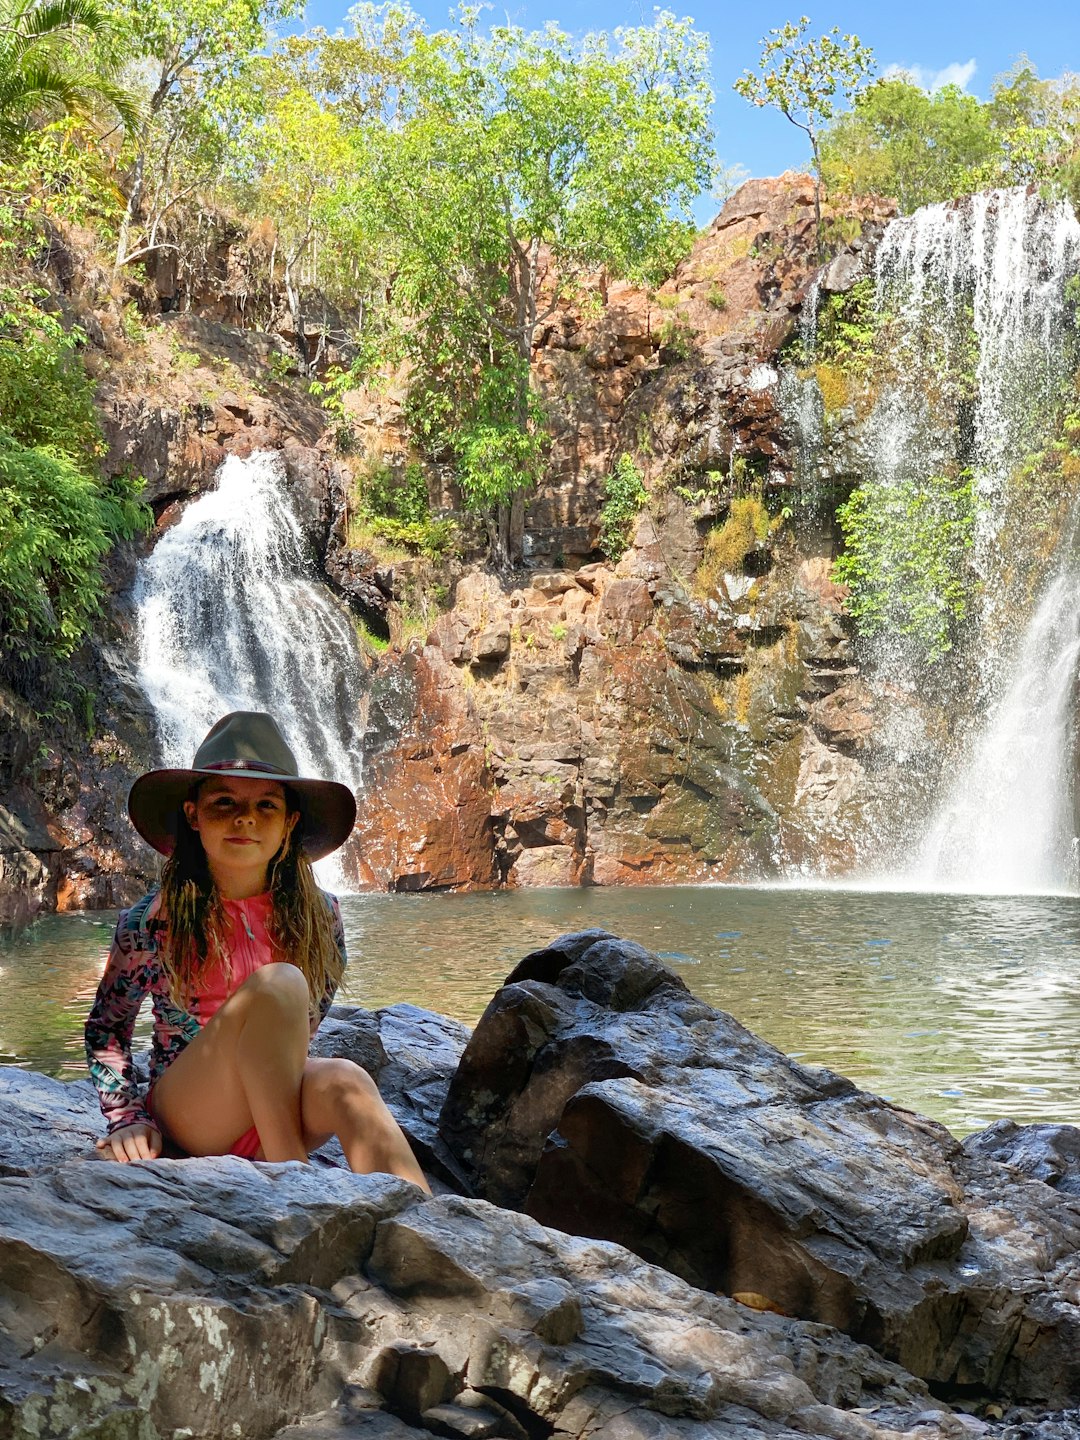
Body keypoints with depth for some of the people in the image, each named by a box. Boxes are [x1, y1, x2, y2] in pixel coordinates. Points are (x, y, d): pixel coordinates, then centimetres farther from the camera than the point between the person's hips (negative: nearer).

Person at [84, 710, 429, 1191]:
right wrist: (128, 1118, -8)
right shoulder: (154, 920, -7)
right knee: (277, 983, -30)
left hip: (278, 1117, 3)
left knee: (345, 1083, -34)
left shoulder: (320, 916, 1)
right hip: (184, 1122, -3)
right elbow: (105, 1027, 4)